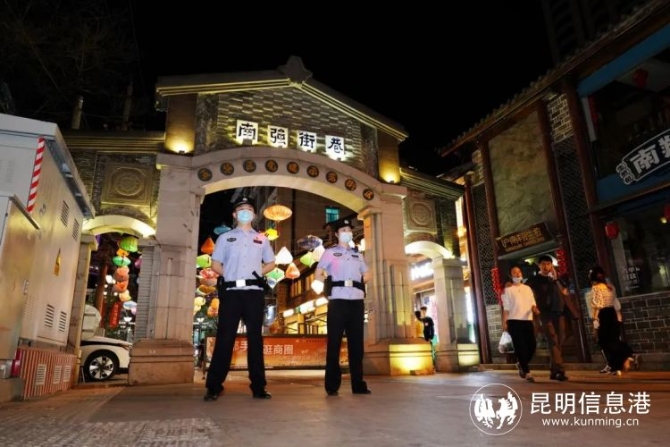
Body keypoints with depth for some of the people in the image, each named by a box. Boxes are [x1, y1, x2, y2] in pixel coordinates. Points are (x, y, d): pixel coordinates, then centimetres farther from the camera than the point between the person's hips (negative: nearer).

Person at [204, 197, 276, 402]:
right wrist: (231, 276, -3)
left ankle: (258, 387, 8)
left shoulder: (262, 239, 15)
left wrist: (256, 273, 3)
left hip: (254, 292, 2)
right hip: (231, 292, -1)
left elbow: (271, 263, 19)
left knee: (255, 337, 4)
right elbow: (216, 264, 9)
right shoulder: (225, 237, 11)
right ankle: (214, 386, 3)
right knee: (225, 337, -3)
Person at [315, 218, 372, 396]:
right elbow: (318, 275, 4)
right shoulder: (329, 252, 8)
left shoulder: (357, 255, 19)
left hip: (357, 301, 4)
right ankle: (332, 385, 3)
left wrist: (358, 282, 7)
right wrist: (332, 283, -5)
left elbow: (367, 276, 23)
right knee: (334, 343, -2)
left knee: (356, 342, 5)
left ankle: (358, 384, 10)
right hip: (338, 301, -4)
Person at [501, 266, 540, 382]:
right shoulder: (508, 289, 3)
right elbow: (506, 308, -2)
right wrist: (504, 322, -8)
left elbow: (532, 303, 12)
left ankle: (521, 364, 27)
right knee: (520, 346, -5)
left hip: (528, 320, 4)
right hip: (514, 321, -4)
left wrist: (535, 309, -12)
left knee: (532, 345, 2)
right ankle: (527, 372, 1)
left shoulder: (528, 288, 16)